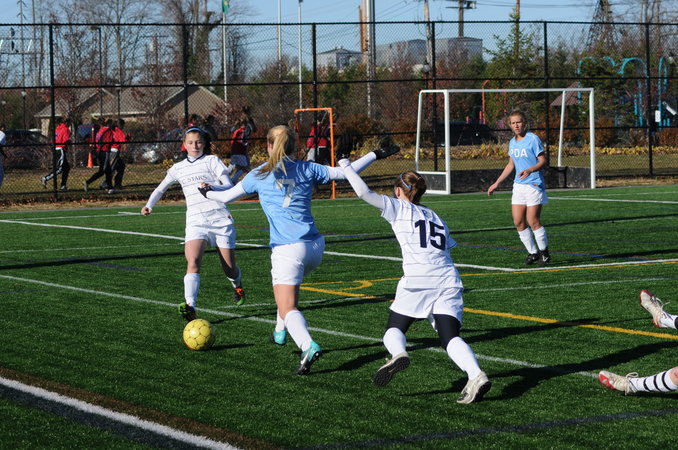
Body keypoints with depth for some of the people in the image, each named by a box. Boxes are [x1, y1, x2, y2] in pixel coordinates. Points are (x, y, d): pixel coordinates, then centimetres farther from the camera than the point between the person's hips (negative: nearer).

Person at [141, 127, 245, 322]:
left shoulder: (212, 161, 3)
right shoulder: (178, 168, 14)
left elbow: (229, 186, -8)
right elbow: (161, 188, 29)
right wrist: (149, 205, 12)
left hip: (220, 219, -2)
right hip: (195, 222, 2)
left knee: (229, 268, 6)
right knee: (193, 262, -24)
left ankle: (237, 285, 42)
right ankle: (190, 306, -35)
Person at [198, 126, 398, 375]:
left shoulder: (260, 175, 2)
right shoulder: (307, 170, 7)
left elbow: (227, 196, 12)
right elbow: (344, 173, 11)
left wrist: (207, 191, 33)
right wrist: (375, 155, 23)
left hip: (288, 249, -5)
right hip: (315, 245, 5)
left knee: (288, 309, -10)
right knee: (288, 288, 34)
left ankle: (309, 347, -35)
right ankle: (280, 333, 43)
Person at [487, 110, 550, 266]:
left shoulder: (533, 139, -9)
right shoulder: (512, 143, 13)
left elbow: (543, 161, -10)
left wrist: (530, 170, -29)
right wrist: (497, 183, 24)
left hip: (534, 185, -7)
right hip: (518, 186, 7)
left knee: (533, 221, -11)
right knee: (518, 222, 2)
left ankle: (544, 252, 6)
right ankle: (532, 252, 16)